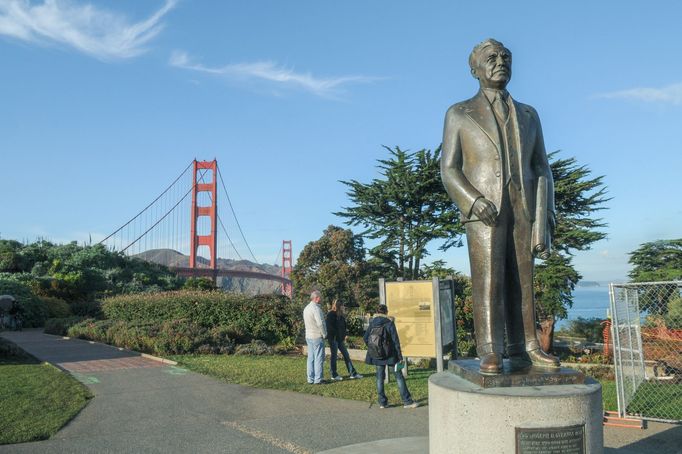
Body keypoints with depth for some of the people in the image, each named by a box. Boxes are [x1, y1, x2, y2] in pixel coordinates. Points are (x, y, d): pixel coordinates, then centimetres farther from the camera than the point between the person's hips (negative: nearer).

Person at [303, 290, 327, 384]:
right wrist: (324, 334, -10)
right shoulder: (316, 308, -18)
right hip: (317, 337, -9)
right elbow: (320, 323, -25)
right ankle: (318, 379, 0)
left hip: (308, 336, 9)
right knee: (319, 358, -2)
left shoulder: (306, 308, 11)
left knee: (311, 358, 11)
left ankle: (310, 379, 14)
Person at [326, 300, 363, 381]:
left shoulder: (340, 315, 12)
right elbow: (330, 327, -20)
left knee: (346, 355, 9)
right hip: (333, 338, -8)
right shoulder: (331, 314, -13)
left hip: (340, 338, 8)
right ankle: (334, 375, 11)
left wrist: (343, 336, 6)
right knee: (333, 356, 2)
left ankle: (352, 373, 13)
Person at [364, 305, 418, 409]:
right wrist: (400, 356, -7)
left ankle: (382, 402, 13)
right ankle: (407, 401, 5)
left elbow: (365, 338, 3)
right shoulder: (389, 323, -9)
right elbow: (395, 341, -11)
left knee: (380, 377, 12)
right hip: (390, 355, -4)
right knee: (399, 377, 3)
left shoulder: (372, 323, 2)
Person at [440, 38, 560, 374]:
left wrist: (544, 210, -1)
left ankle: (524, 348, 5)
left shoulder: (528, 115, 19)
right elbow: (449, 169, 1)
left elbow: (541, 168, 14)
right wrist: (474, 201, -16)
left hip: (522, 208, 4)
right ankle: (490, 353, -10)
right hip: (482, 208, -3)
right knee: (487, 279, -10)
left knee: (522, 280, 1)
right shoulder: (459, 114, 9)